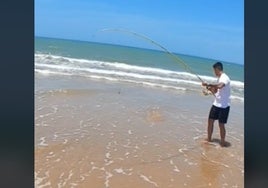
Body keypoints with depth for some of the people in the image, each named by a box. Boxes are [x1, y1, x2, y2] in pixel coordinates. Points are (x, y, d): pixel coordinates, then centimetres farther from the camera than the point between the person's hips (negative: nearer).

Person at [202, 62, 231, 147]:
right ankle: (209, 139, 25)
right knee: (210, 120, 11)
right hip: (216, 104, 9)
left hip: (224, 106, -9)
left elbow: (219, 86, -39)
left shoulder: (225, 78, -17)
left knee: (221, 124, -2)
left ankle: (223, 142, 13)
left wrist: (208, 85, -32)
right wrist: (211, 89, -1)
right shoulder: (219, 79, 12)